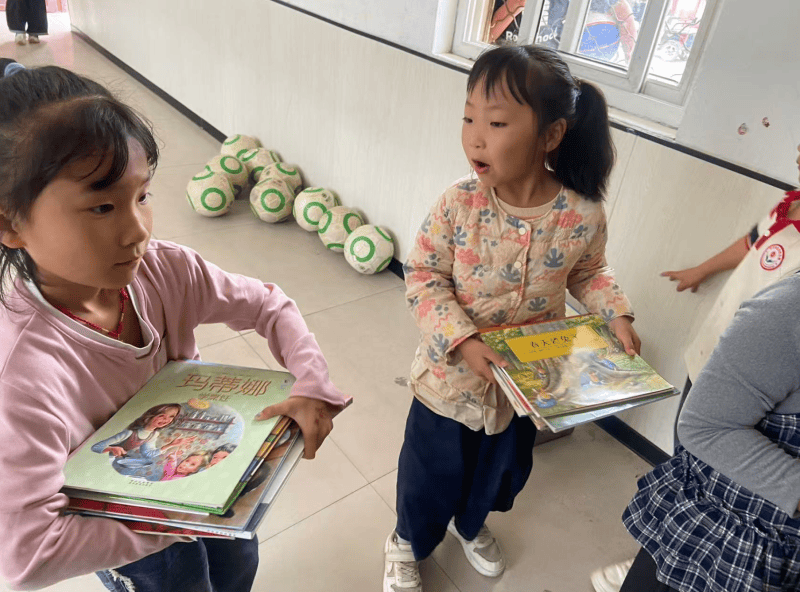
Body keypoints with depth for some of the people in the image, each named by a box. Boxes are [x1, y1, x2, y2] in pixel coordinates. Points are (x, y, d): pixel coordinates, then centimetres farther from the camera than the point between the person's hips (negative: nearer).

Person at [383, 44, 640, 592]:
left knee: (503, 467, 28)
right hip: (452, 377, -2)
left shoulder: (583, 216, -18)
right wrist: (463, 339, -26)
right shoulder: (459, 205, -23)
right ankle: (409, 545, 53)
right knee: (431, 471, 19)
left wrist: (617, 314, -12)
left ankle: (470, 524, 63)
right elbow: (423, 276, -15)